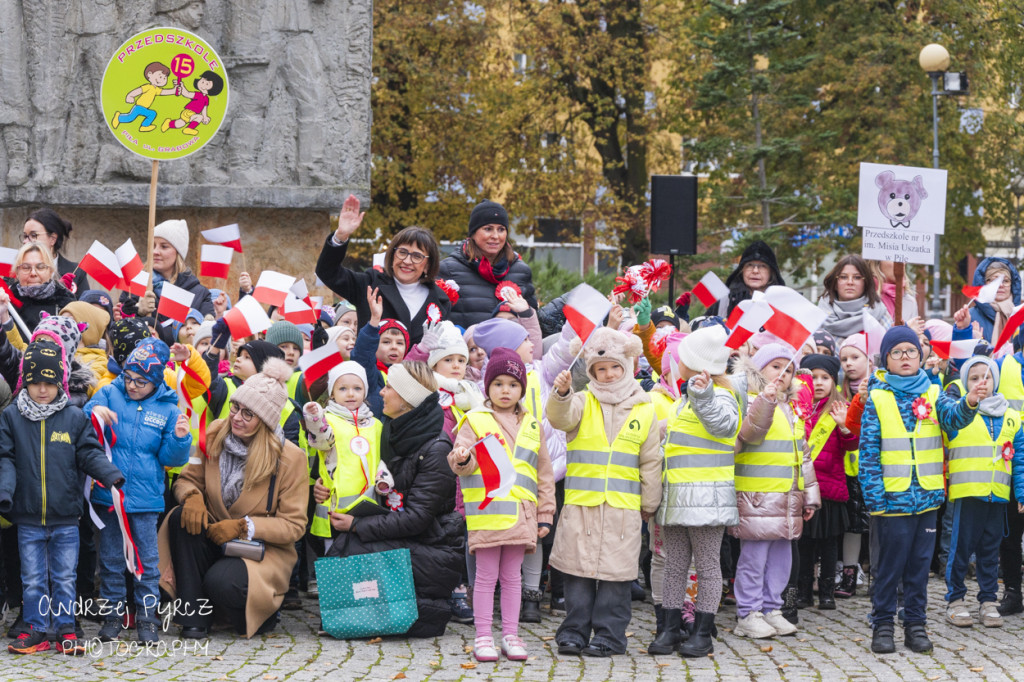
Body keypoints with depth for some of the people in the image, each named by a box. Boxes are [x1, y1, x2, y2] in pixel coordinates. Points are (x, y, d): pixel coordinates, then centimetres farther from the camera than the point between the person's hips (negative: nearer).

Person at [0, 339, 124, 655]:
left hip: (66, 517, 0)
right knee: (33, 578, 8)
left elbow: (90, 454, 1)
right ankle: (36, 629, 16)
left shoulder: (75, 418, 2)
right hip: (28, 518, 0)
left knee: (65, 578, 6)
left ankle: (65, 629, 15)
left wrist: (111, 475, -17)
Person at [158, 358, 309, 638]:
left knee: (221, 582, -34)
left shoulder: (290, 458, -14)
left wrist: (243, 527, -24)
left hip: (264, 549, -4)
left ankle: (263, 612, 4)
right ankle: (193, 615, -22)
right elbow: (187, 479, 5)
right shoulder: (214, 435, -3)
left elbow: (294, 525, -12)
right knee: (183, 517, -27)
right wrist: (192, 497, -20)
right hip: (214, 537, 4)